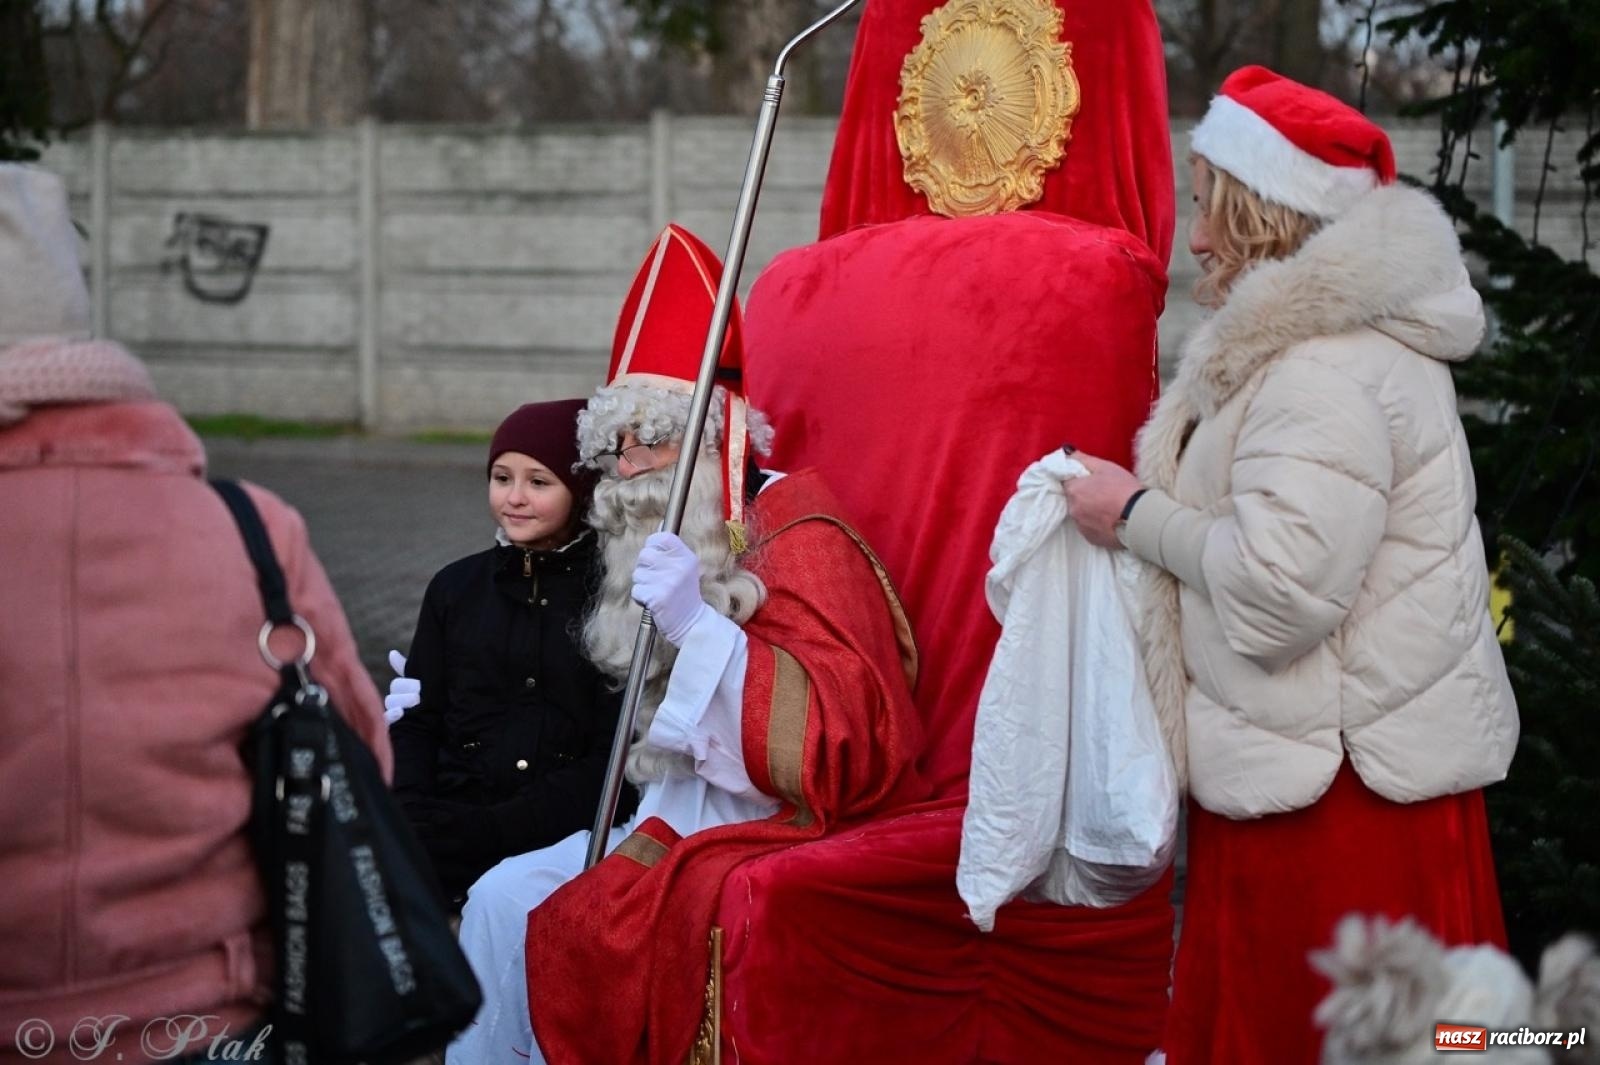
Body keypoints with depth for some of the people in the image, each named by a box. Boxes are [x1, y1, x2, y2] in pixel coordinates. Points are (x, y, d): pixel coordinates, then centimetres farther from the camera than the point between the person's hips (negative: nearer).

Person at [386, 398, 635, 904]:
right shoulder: (456, 587, 18)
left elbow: (614, 758, -3)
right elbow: (417, 724, 15)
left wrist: (501, 826, -15)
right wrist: (412, 817, -7)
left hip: (564, 836, -3)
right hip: (451, 820, 4)